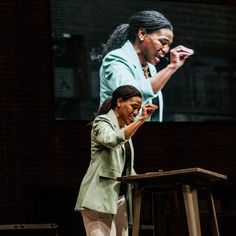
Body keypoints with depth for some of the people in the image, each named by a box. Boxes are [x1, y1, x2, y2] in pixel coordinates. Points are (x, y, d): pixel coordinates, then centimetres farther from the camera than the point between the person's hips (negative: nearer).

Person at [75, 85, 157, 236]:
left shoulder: (125, 129, 23)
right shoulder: (102, 122, -3)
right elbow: (113, 140, -28)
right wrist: (141, 120, -27)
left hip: (120, 199, 8)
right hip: (100, 198, -8)